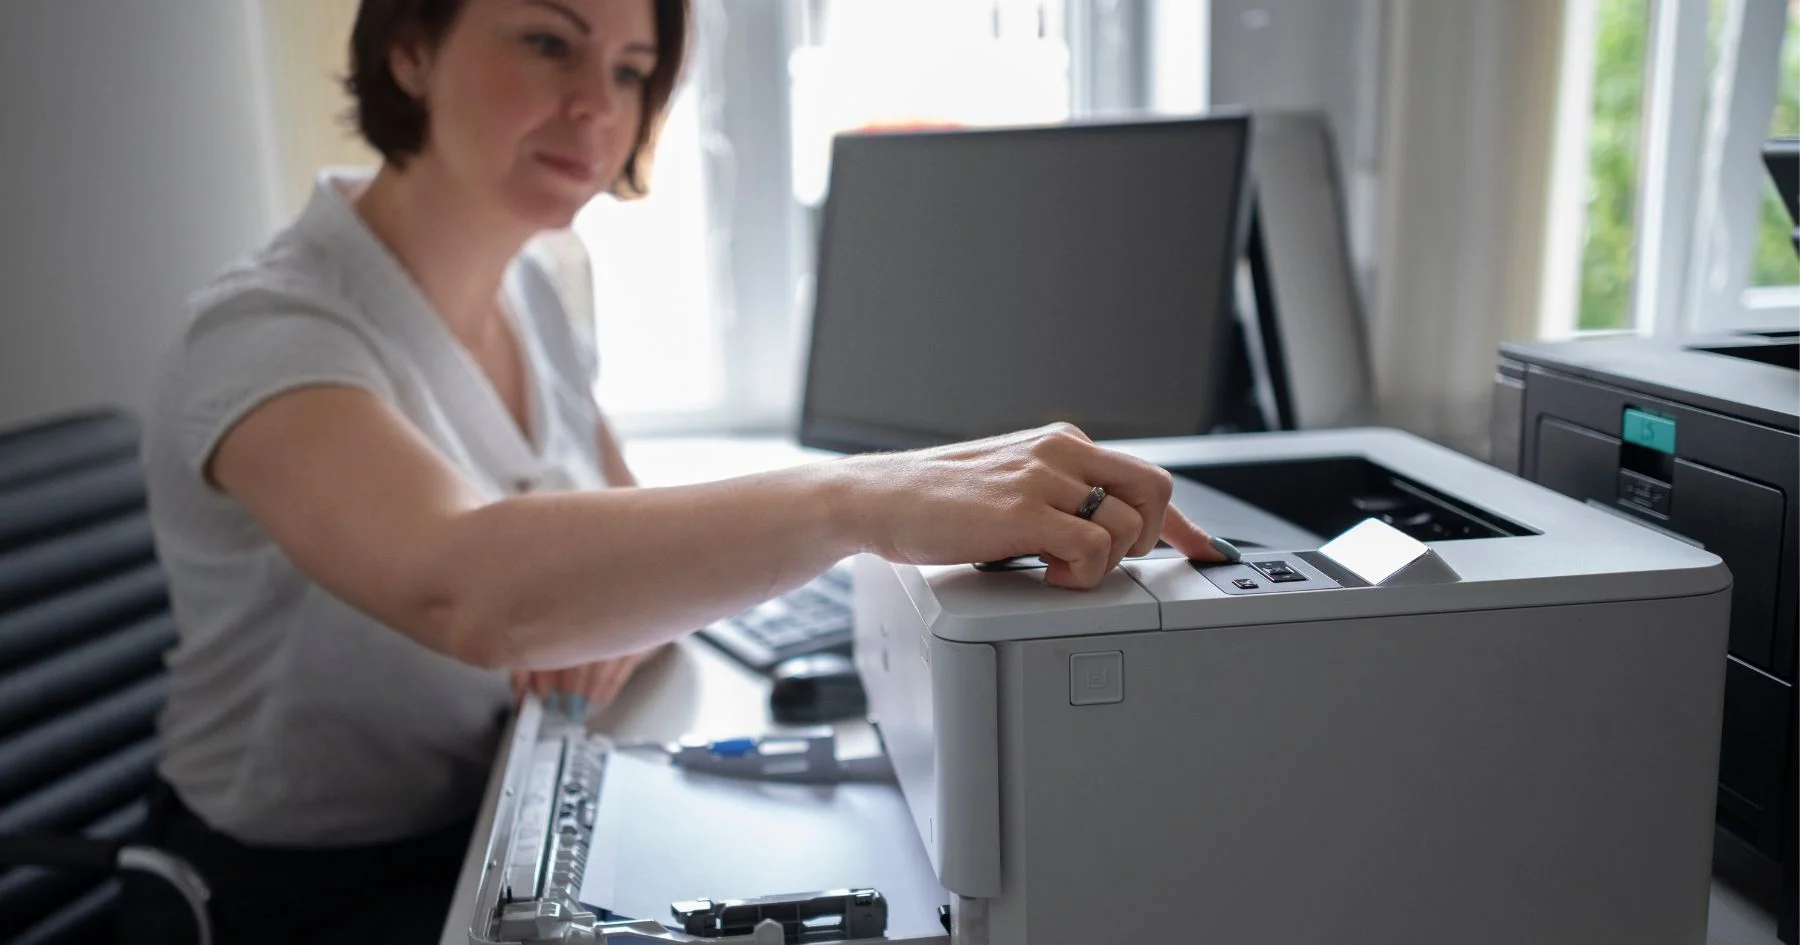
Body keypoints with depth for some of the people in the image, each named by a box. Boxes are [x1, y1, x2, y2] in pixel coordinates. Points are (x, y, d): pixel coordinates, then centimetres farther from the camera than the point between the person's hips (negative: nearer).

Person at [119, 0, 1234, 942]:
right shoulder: (274, 332, -23)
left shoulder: (528, 293, 1)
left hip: (496, 833, 6)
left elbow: (627, 540, 5)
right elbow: (463, 585, -42)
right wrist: (871, 499, -52)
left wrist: (618, 619, -18)